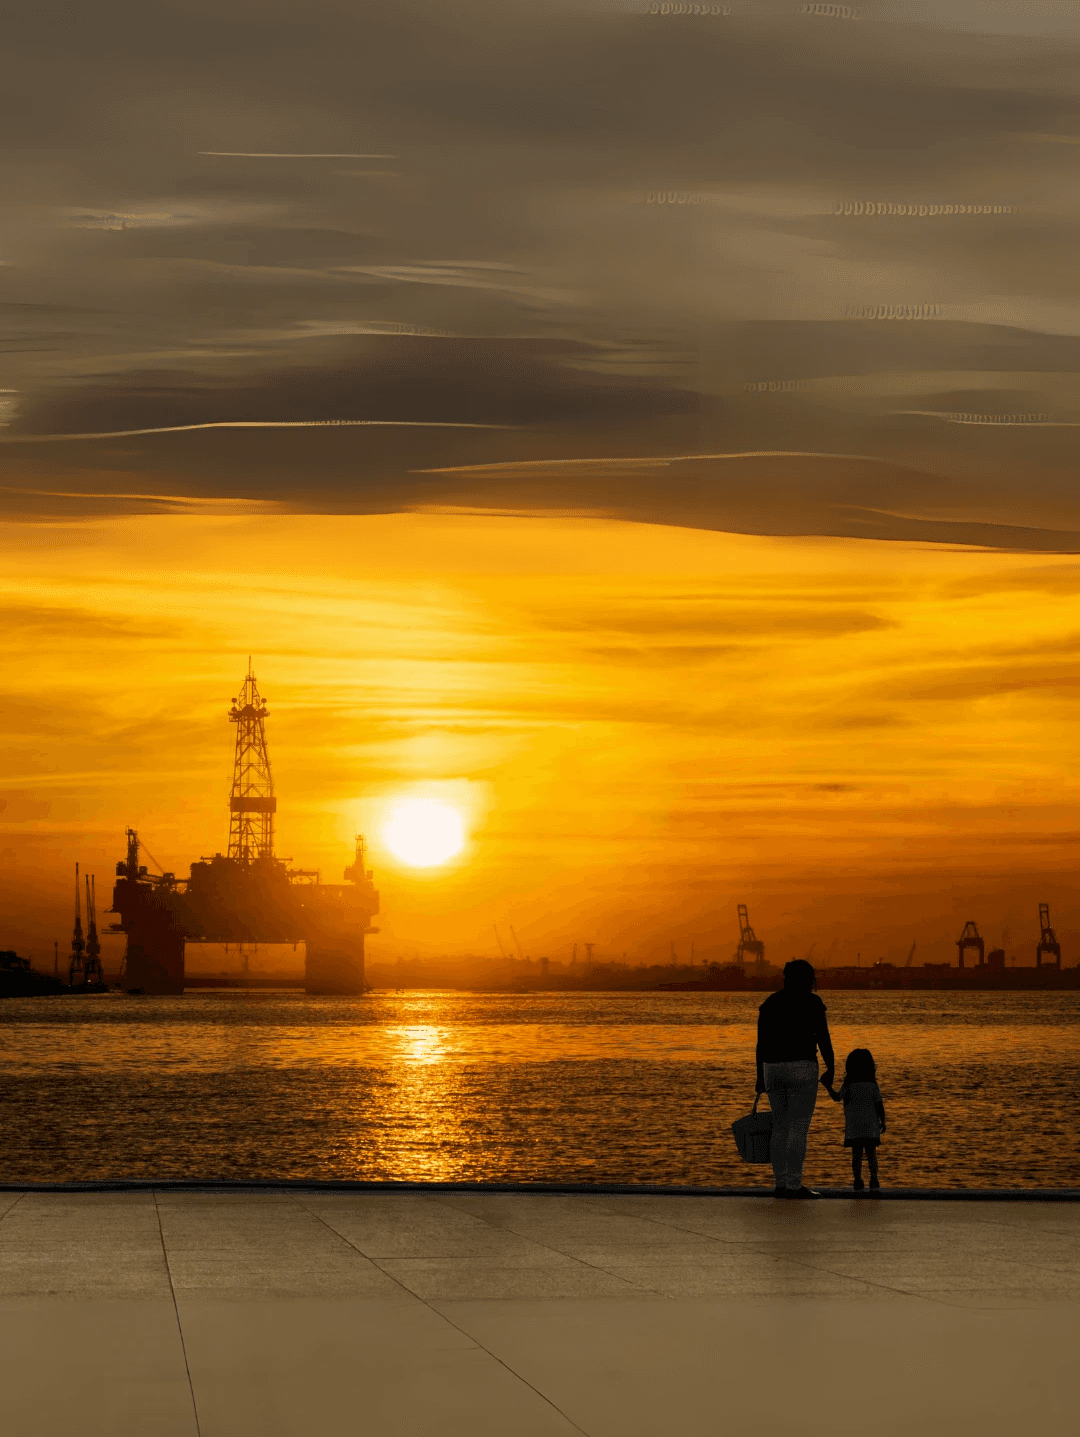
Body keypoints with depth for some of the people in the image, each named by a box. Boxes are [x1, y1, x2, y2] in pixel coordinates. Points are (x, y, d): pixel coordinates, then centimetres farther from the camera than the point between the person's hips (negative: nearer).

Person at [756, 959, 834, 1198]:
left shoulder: (769, 1003, 10)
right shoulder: (811, 1002, -5)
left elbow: (761, 1043, 10)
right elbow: (823, 1038, -7)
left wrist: (760, 1077, 15)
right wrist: (831, 1069, 6)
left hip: (773, 1069, 6)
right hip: (801, 1068, -6)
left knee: (780, 1127, 11)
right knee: (799, 1128, -4)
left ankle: (781, 1184, 10)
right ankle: (794, 1185, -7)